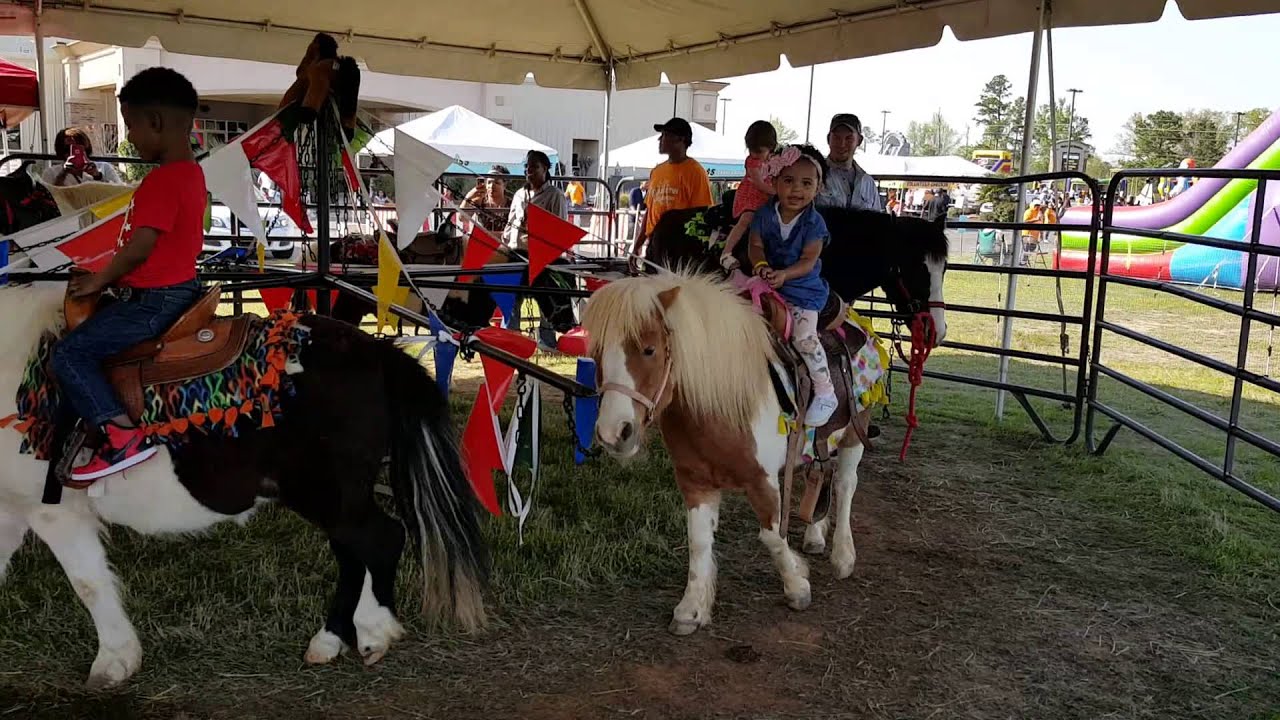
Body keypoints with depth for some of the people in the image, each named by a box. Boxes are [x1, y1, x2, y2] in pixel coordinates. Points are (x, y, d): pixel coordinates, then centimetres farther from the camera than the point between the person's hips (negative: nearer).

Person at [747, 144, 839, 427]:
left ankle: (825, 392, -5)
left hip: (803, 288, -5)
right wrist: (761, 265, -24)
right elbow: (755, 245, -2)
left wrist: (784, 274, -31)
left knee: (804, 336, -18)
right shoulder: (765, 215, 0)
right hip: (768, 283, 5)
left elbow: (808, 261, -14)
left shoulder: (814, 223, -9)